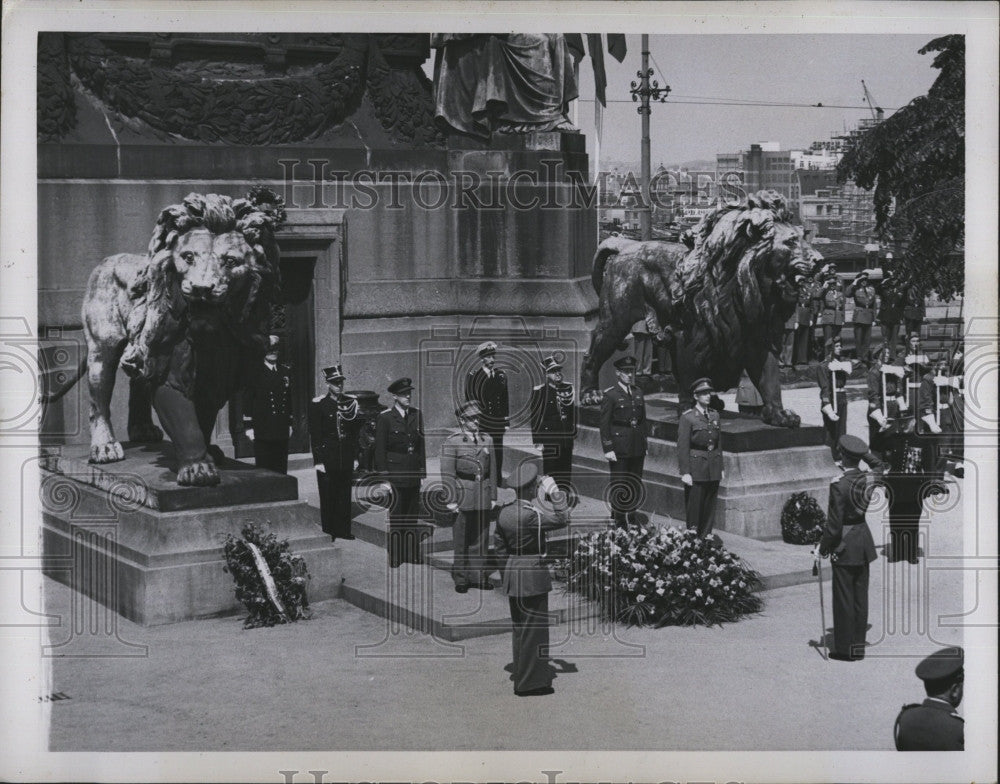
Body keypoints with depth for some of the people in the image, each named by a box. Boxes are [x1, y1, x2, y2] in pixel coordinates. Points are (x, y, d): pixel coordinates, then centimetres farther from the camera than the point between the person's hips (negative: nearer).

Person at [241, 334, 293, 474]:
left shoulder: (285, 372, 13)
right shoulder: (256, 373, -3)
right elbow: (247, 400, -4)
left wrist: (289, 424, 15)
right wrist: (248, 426, -9)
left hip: (282, 430, 5)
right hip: (262, 432, -5)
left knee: (281, 470, 5)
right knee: (263, 469, -3)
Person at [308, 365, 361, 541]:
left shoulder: (351, 403, 6)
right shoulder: (317, 405, -6)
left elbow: (356, 432, 10)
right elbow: (314, 435, -6)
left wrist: (355, 457, 7)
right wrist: (318, 460, -10)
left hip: (346, 458, 4)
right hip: (327, 457, -4)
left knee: (345, 495, 8)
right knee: (328, 496, 3)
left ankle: (343, 529, 16)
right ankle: (328, 532, 12)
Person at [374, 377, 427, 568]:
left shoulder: (416, 415, 10)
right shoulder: (385, 418, -6)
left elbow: (421, 443, 13)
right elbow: (380, 449, -6)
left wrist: (422, 469, 8)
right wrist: (383, 474, -10)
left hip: (413, 473, 5)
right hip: (394, 473, -5)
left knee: (413, 515, 9)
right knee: (395, 516, -4)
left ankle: (412, 555, 16)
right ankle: (394, 558, 2)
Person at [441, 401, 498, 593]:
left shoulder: (487, 440, 10)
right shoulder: (451, 442, -4)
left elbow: (492, 469, 13)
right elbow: (447, 473, -6)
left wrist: (493, 496, 8)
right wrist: (451, 500, -11)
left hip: (483, 496, 4)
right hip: (463, 495, -4)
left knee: (481, 538, 8)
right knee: (461, 540, 1)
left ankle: (479, 576, 18)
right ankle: (461, 579, 10)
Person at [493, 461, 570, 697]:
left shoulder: (504, 514, 4)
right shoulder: (531, 515, -21)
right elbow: (563, 519, -17)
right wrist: (555, 493, -14)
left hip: (512, 575, 8)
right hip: (533, 576, -8)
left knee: (519, 628, 17)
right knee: (534, 628, 1)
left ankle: (522, 678, 26)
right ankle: (530, 683, 5)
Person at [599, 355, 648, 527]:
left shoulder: (638, 393, 12)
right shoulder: (610, 395, -7)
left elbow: (643, 420, 16)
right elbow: (604, 423, -9)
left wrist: (644, 445, 13)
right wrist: (607, 449, -14)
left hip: (637, 448, 6)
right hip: (619, 449, -6)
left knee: (636, 485, 10)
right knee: (619, 487, -1)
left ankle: (630, 518, 21)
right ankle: (619, 522, 6)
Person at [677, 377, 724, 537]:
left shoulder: (715, 415, 11)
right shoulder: (687, 417, -7)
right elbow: (682, 447, -10)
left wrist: (721, 467, 13)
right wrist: (685, 472, -14)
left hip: (713, 468, 6)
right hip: (696, 468, -6)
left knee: (710, 507, 8)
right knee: (693, 507, -2)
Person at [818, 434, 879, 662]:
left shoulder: (839, 485, -21)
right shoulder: (867, 479, -1)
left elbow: (834, 524, -18)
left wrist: (824, 546, -6)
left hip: (845, 546, -7)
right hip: (864, 540, 7)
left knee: (844, 598, 3)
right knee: (860, 596, 14)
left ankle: (845, 649, 11)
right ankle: (858, 645, 23)